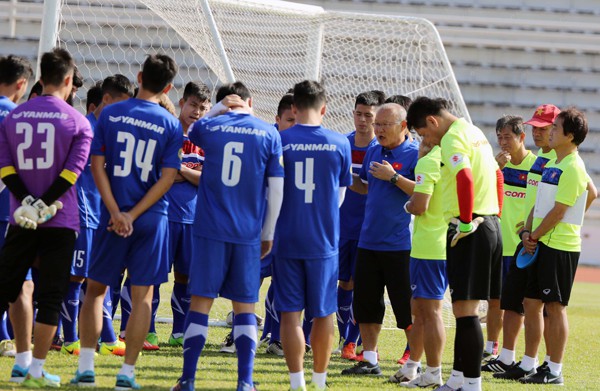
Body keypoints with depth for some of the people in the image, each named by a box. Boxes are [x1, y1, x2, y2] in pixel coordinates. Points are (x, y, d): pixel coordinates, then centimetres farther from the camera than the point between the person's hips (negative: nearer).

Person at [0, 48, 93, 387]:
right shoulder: (79, 122, -3)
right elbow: (73, 170, -12)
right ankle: (36, 370, 2)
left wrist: (28, 201, -9)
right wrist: (46, 204, -13)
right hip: (60, 222, -3)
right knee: (51, 296, 3)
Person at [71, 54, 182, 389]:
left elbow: (97, 165, -5)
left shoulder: (110, 114, -1)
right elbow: (168, 178, -7)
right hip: (152, 220, -1)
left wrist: (116, 213, -9)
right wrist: (134, 215, -8)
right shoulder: (171, 125, -2)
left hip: (112, 216, 1)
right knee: (142, 295, 5)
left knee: (96, 289, 12)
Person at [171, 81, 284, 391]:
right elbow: (276, 189, 1)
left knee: (200, 303, 4)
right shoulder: (269, 134, 1)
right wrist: (268, 234, 9)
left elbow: (191, 133, 28)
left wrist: (217, 109, 22)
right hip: (248, 234, 0)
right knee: (245, 307, 6)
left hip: (209, 230, 0)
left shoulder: (207, 127, 1)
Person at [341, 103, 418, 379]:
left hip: (399, 244, -7)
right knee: (365, 302, 10)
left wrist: (393, 177, -22)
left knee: (406, 307, -4)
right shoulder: (373, 152, 13)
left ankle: (415, 364, 3)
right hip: (369, 240, 7)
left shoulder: (415, 154, -9)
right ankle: (369, 360, 19)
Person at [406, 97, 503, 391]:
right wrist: (494, 215, 23)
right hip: (490, 225, 10)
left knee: (465, 309, -8)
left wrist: (466, 223, -20)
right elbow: (497, 176, 28)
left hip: (470, 232, -10)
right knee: (464, 308, 16)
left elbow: (465, 178, -28)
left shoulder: (453, 138, -12)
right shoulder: (475, 133, 19)